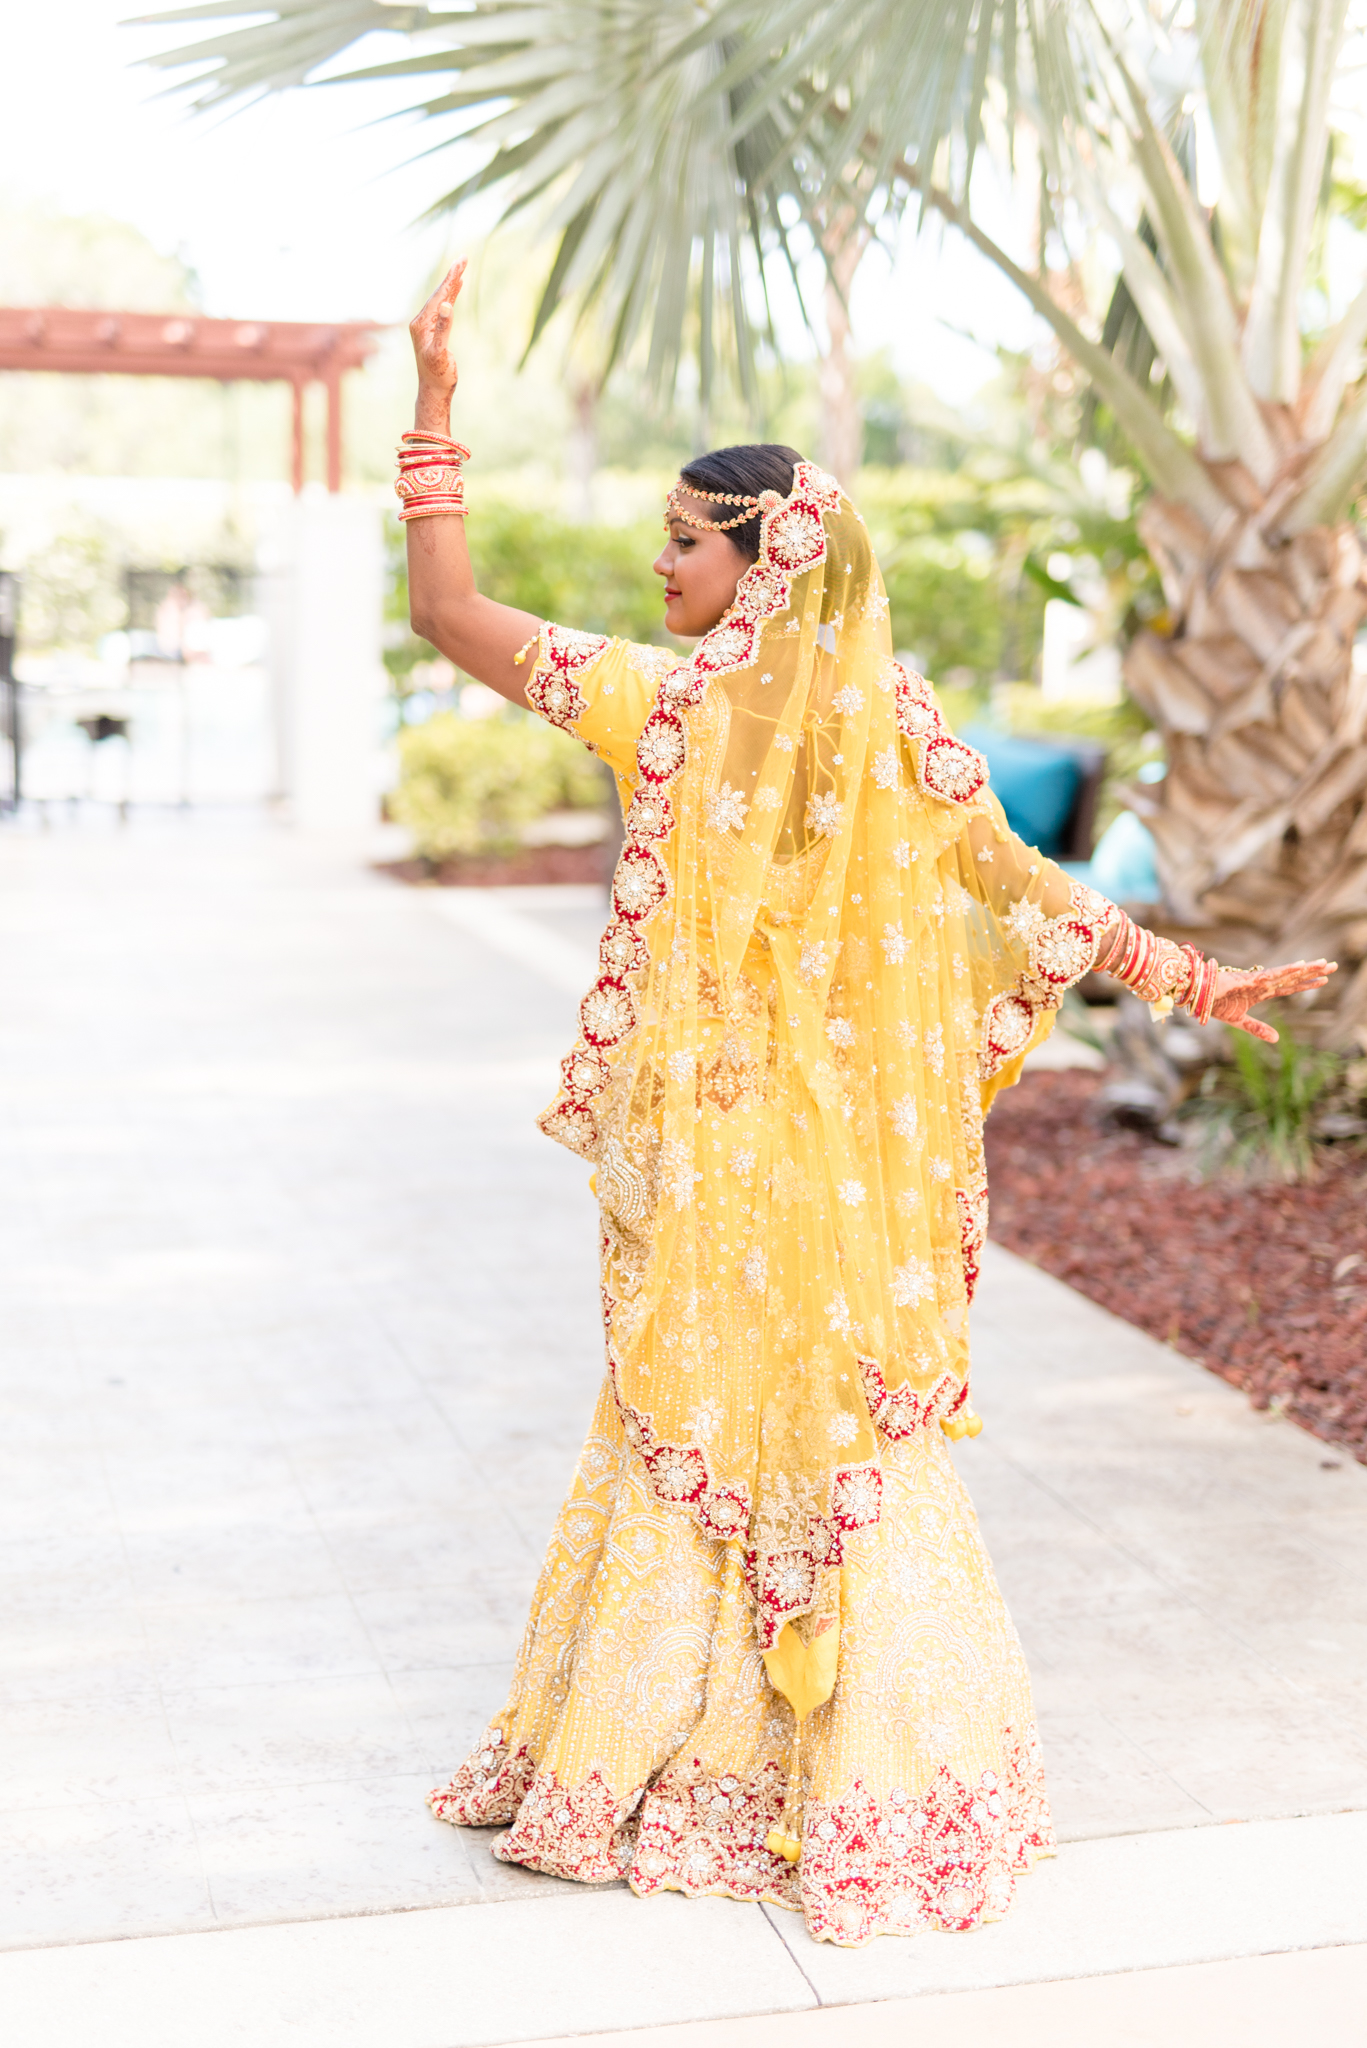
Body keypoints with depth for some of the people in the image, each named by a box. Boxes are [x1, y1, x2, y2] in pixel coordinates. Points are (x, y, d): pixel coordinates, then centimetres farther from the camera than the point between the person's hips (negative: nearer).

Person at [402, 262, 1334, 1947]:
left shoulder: (666, 704, -13)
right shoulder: (898, 726, -2)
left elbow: (445, 613, -7)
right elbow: (1028, 892, 0)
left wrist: (435, 405, -3)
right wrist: (1199, 981, 9)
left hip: (714, 1150, -3)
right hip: (855, 1157, 4)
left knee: (692, 1431, 10)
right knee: (854, 1434, 14)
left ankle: (635, 1765, 23)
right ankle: (876, 1769, 25)